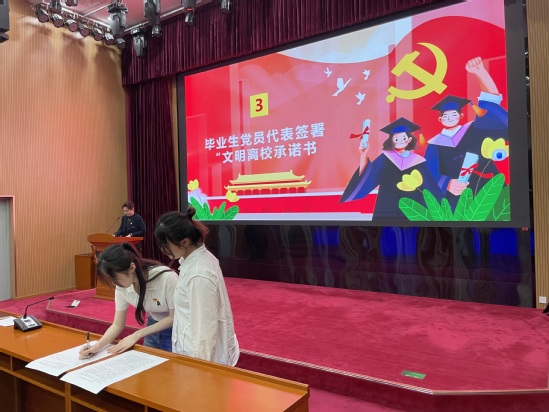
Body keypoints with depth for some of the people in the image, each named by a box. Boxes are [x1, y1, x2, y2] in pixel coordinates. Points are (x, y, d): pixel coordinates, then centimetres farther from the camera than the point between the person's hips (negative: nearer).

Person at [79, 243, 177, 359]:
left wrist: (137, 335, -20)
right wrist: (97, 346, -20)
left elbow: (174, 317, -21)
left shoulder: (167, 277, -34)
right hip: (153, 328, 5)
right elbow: (118, 324, -3)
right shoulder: (122, 287, -15)